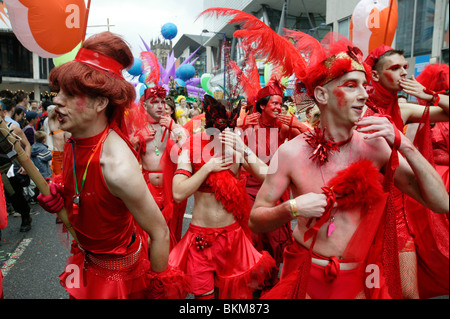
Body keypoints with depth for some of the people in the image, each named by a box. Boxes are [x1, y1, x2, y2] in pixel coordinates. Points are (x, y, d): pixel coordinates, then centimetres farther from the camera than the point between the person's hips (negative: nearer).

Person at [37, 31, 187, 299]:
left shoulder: (118, 166, -36)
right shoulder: (73, 144, -11)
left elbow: (160, 233, -27)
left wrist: (157, 289, -15)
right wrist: (59, 197, -12)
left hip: (119, 272, -7)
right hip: (86, 257, 7)